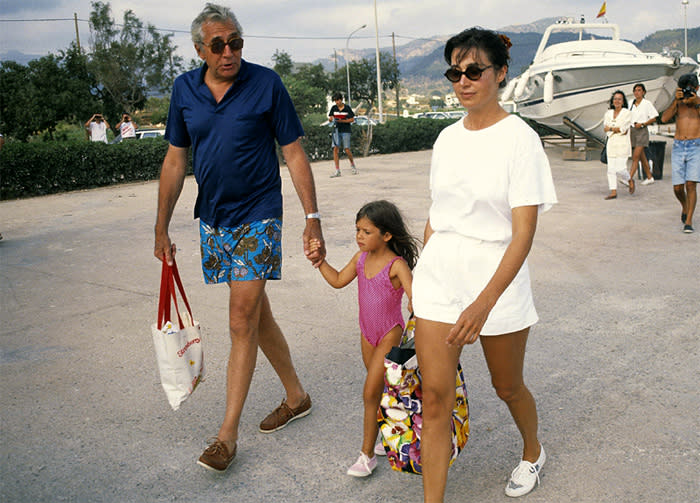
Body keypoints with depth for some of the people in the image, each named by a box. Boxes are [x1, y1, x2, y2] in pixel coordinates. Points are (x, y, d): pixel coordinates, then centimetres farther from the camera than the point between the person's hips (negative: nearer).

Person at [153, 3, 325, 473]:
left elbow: (295, 154, -5)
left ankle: (228, 434, 4)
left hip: (258, 216, -5)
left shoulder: (266, 84, -8)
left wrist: (313, 218, -10)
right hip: (213, 218, 5)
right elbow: (175, 160, 10)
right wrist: (162, 228, 10)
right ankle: (296, 395, 32)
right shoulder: (185, 89, 4)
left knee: (243, 320, -6)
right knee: (257, 312, 14)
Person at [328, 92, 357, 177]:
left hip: (345, 131, -3)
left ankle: (352, 165, 20)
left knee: (347, 149, -9)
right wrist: (332, 119, -14)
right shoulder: (333, 108, 7)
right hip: (336, 131, 3)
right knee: (335, 149, -10)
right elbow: (330, 118, 11)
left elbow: (352, 119, 0)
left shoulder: (347, 108, -2)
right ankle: (337, 171, -9)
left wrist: (342, 121, -13)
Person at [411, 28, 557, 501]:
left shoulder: (520, 139, -11)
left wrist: (484, 303, -25)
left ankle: (533, 453, 48)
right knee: (436, 396, 1)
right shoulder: (447, 137, 6)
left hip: (497, 280, -4)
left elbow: (524, 232, -17)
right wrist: (422, 272, 16)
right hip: (439, 277, 4)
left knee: (508, 387, 17)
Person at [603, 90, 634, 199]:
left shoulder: (627, 113, -3)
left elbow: (623, 129, -11)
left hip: (622, 145, -4)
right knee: (611, 169, -1)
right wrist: (617, 129, -10)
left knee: (620, 169, -9)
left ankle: (630, 180, 22)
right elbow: (605, 128, 0)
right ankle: (613, 191, 5)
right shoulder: (608, 113, 11)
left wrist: (611, 128, -3)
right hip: (611, 144, 4)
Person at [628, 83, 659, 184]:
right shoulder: (631, 104, 10)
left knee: (636, 156, -13)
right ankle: (649, 177, 23)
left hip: (642, 131, -6)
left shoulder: (647, 103, -4)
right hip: (632, 131, 6)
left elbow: (654, 119, -4)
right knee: (642, 156, 12)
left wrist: (642, 124, -16)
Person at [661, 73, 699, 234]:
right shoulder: (677, 104, 12)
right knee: (678, 187, 1)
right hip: (678, 147, 2)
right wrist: (676, 100, -11)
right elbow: (664, 118, -4)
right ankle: (685, 207, 33)